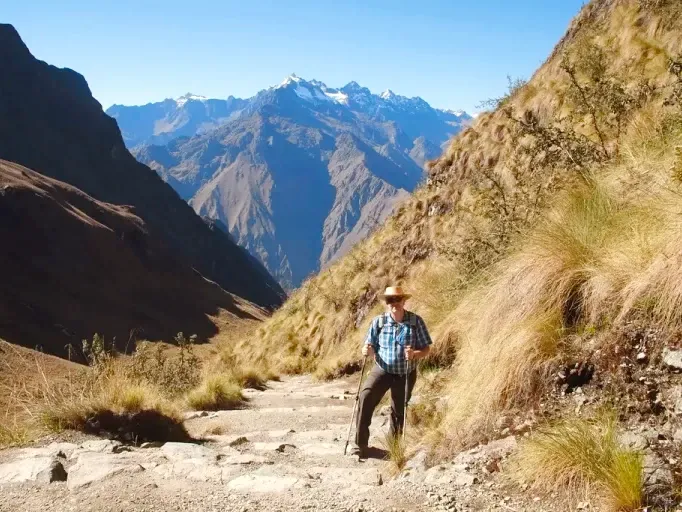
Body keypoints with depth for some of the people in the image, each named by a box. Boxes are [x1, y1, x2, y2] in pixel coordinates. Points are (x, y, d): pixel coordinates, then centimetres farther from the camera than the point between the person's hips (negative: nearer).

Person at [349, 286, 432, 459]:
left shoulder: (416, 321, -11)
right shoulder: (378, 321, -8)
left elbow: (426, 348, -9)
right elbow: (371, 346, 0)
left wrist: (415, 354, -30)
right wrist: (367, 350, -24)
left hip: (405, 374, 0)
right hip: (382, 370, 0)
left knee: (399, 411, 12)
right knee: (365, 398, -21)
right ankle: (360, 444, -14)